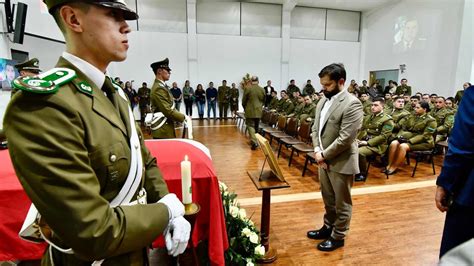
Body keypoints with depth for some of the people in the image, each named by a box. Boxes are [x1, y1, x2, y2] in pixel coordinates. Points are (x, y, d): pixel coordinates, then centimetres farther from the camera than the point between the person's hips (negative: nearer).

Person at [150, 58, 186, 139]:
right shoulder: (159, 88, -18)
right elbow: (167, 111, -23)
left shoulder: (161, 86, 15)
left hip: (165, 128, 10)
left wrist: (181, 116, 5)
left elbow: (170, 107, 17)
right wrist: (184, 117, -14)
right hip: (163, 130, -10)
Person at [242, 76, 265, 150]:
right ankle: (253, 140, 28)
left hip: (250, 111, -4)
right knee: (256, 127, 15)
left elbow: (243, 101, -3)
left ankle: (254, 142, -15)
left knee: (250, 126, -1)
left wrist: (245, 108, 15)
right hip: (258, 111, 4)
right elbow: (263, 101, 9)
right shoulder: (262, 89, 2)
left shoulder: (247, 89, -9)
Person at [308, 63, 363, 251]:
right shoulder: (323, 102, 7)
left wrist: (324, 155, -14)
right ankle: (328, 227, 42)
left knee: (341, 203, 12)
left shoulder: (352, 104, -18)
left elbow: (345, 138, -22)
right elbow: (315, 129, 10)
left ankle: (338, 237, 29)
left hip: (341, 162, -7)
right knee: (328, 199, 23)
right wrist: (317, 150, -5)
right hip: (324, 160, 7)